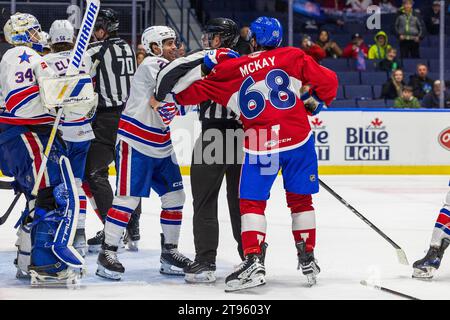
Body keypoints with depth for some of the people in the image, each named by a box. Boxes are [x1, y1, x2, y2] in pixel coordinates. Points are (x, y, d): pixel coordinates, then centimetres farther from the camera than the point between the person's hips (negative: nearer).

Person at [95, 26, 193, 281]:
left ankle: (170, 252, 17)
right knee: (128, 197, -9)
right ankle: (108, 252, -3)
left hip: (161, 145, 9)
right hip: (136, 143, -9)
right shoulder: (151, 64, -11)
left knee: (175, 197, 7)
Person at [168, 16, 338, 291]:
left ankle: (254, 261, -8)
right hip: (299, 139, 2)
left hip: (260, 147, -2)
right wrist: (314, 103, 22)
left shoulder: (230, 71, 5)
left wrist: (175, 93, 31)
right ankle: (307, 260, 21)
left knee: (252, 203, 6)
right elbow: (327, 80, 4)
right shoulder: (293, 57, 5)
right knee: (300, 199, 16)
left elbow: (195, 91, 11)